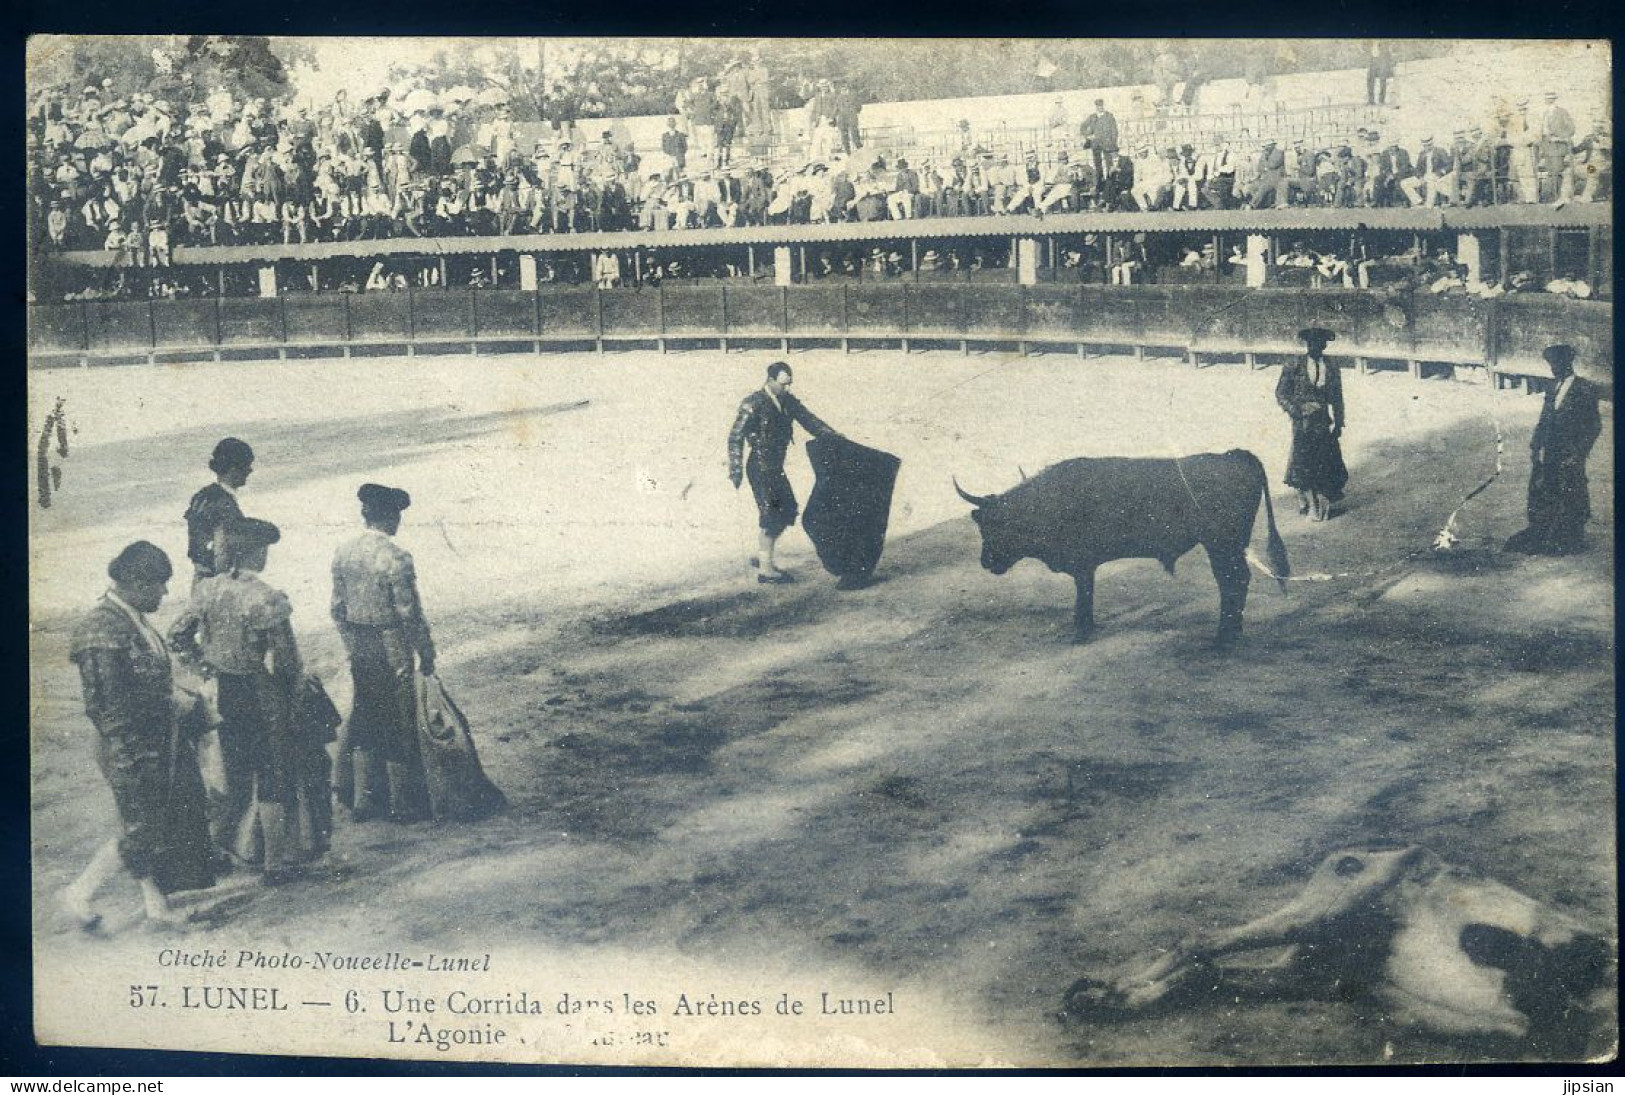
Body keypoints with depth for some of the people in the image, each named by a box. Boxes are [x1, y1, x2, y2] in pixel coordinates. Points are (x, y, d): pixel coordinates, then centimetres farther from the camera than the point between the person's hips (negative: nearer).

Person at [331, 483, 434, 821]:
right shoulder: (396, 558, -19)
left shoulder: (343, 553, 1)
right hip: (393, 652, -6)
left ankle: (362, 799, 24)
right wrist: (426, 654, -6)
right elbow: (410, 614, -17)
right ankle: (402, 804, 15)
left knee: (365, 721, 17)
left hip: (359, 653, 6)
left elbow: (338, 608, 8)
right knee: (400, 726, 6)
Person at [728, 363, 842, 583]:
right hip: (760, 468, -8)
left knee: (788, 512, 11)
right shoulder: (754, 404, -16)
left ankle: (762, 555, 24)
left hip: (775, 468, 8)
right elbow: (735, 437, -15)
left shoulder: (788, 401, 6)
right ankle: (766, 569, 0)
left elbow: (809, 420, 9)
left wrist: (833, 436, -5)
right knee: (771, 517, -8)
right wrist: (736, 469, -18)